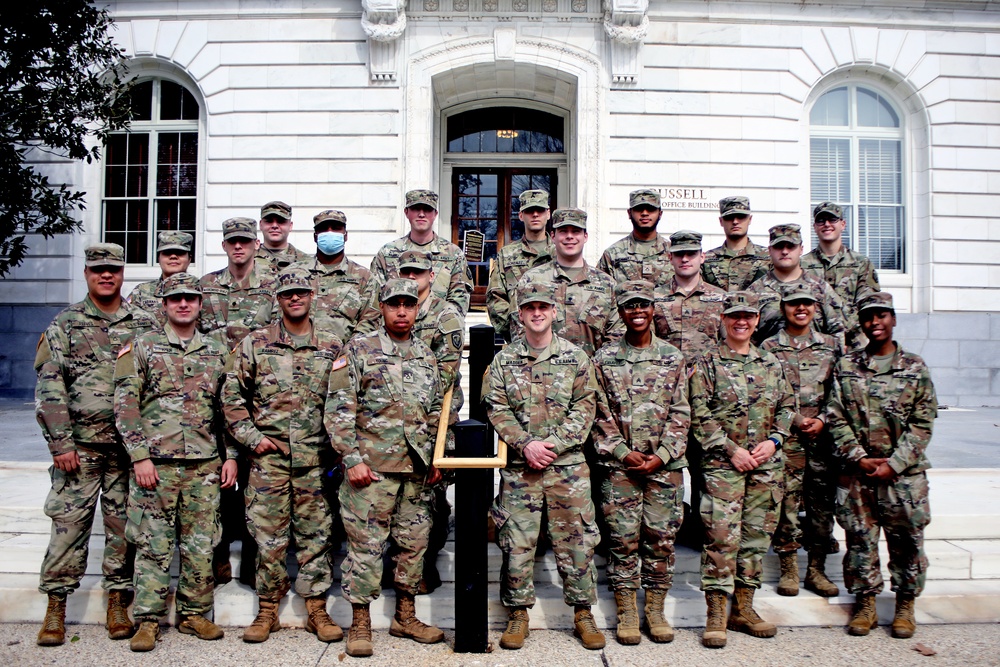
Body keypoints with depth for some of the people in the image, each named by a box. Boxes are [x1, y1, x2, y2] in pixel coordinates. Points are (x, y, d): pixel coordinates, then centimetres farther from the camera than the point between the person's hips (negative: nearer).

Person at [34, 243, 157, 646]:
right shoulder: (65, 324, 5)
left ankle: (118, 601, 18)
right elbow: (49, 387, 0)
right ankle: (56, 606, 14)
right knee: (68, 522, 1)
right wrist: (60, 443, -8)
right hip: (79, 445, -1)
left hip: (131, 445, 1)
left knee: (124, 524, 6)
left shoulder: (144, 325, 8)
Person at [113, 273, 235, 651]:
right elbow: (125, 405, -2)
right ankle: (148, 621, 13)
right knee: (153, 545, 2)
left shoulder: (217, 352, 12)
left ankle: (195, 614, 21)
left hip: (205, 464, 3)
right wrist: (139, 456, -9)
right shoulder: (141, 347, 3)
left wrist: (231, 456, 6)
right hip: (156, 462, -2)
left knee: (201, 544, 8)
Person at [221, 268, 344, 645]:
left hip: (315, 459, 0)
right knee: (268, 535, 6)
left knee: (316, 534, 6)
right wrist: (251, 437, -3)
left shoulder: (333, 346, 6)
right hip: (269, 457, 0)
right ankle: (267, 611, 20)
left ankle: (317, 610, 17)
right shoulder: (254, 344, 5)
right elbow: (232, 395, 5)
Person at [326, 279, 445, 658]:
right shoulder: (359, 350, -3)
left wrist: (437, 460, 12)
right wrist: (352, 459, -13)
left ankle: (405, 617, 27)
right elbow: (338, 409, -7)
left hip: (418, 469, 5)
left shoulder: (427, 356, 13)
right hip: (372, 466, -5)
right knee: (366, 545, 1)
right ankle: (360, 624, 14)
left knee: (415, 543, 12)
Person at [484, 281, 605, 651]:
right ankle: (518, 613, 19)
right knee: (516, 541, 4)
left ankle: (583, 613, 20)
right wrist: (526, 444, -12)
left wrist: (554, 444, -10)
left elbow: (585, 405, 1)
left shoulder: (575, 357, 6)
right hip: (519, 467, 1)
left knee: (576, 540, 5)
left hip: (568, 465, 0)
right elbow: (496, 408, 2)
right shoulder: (504, 360, 7)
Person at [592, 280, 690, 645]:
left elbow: (680, 413, 3)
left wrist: (661, 455, -7)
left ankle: (655, 610, 21)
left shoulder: (672, 357, 6)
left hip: (665, 464, 1)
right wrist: (623, 453, -9)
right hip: (619, 465, -1)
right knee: (624, 539, 3)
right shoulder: (604, 358, 3)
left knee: (661, 537, 6)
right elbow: (600, 414, 0)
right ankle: (626, 612, 16)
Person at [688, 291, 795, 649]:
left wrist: (772, 441, -3)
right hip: (722, 464, -4)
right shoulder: (707, 363, 0)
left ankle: (743, 608, 21)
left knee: (757, 535, 9)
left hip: (766, 464, 5)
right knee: (721, 537, -8)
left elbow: (787, 406, 14)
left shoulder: (770, 363, 13)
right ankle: (716, 614, 0)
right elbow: (700, 416, -6)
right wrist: (732, 450, -12)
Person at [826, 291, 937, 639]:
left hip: (904, 473, 0)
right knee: (860, 539, 6)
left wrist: (894, 464, -10)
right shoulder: (846, 366, 5)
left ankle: (905, 606, 24)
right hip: (856, 472, 1)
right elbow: (836, 419, 2)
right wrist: (859, 458, -9)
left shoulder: (915, 366, 3)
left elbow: (923, 423, -1)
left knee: (907, 541, 7)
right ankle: (865, 605, 20)